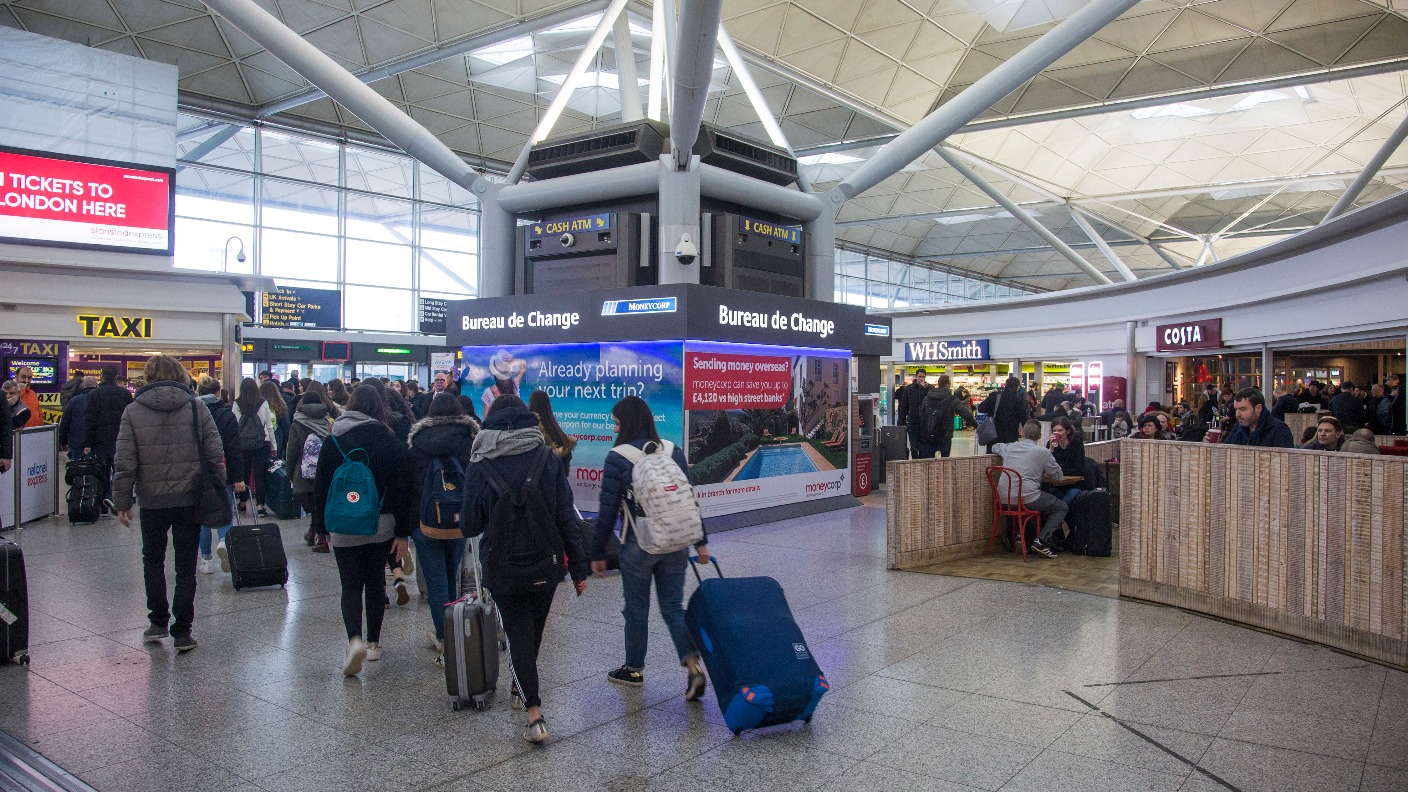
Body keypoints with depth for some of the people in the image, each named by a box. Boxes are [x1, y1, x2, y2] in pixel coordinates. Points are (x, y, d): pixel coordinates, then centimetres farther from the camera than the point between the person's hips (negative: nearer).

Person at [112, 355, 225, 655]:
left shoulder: (133, 411, -3)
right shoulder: (195, 407, -2)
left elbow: (124, 462, -5)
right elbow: (216, 454, -4)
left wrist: (122, 501, 2)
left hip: (152, 501, 0)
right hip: (190, 499, 0)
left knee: (153, 559, 21)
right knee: (186, 566, 7)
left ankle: (158, 621, 20)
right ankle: (182, 632, 8)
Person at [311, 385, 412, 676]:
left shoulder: (333, 441, -3)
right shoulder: (389, 441, -4)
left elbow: (320, 487, 1)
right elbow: (401, 488, -5)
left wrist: (323, 526, 10)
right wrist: (403, 532, -1)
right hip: (381, 526, 1)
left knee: (351, 585, 3)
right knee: (375, 581, 15)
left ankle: (355, 639, -18)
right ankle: (373, 643, 23)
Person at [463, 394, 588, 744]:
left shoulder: (480, 466, -7)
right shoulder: (548, 459, -4)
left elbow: (471, 526, -4)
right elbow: (566, 517, -5)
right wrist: (578, 567, 0)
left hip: (503, 567, -2)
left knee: (518, 633, 5)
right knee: (534, 628, 23)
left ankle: (534, 712, -6)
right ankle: (522, 684, 44)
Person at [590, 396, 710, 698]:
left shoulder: (617, 458, -10)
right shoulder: (674, 451, 3)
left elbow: (607, 511, -8)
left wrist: (597, 552, 1)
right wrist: (700, 542, 12)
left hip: (638, 546, -4)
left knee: (636, 609, 13)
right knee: (673, 607, 11)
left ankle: (634, 669, 29)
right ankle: (694, 666, -5)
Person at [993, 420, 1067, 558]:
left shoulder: (1009, 447, 12)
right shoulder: (1043, 452, -2)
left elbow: (995, 447, 37)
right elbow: (1058, 476, 7)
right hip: (1027, 499, -6)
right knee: (1062, 507, 16)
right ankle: (1041, 541, -1)